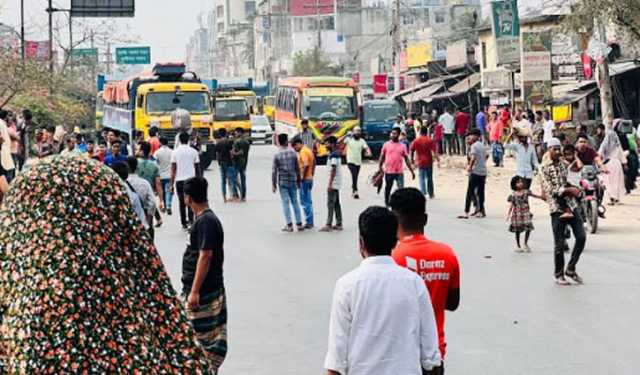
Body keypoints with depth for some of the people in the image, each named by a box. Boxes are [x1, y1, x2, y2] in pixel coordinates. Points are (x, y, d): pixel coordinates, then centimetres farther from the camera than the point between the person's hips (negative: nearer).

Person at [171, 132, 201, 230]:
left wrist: (171, 184, 1)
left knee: (182, 202, 10)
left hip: (179, 180, 0)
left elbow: (173, 169, -3)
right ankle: (191, 220, -14)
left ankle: (184, 224, 16)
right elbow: (197, 168, 5)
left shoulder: (175, 152, -2)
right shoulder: (193, 151, 1)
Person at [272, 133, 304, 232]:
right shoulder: (293, 153, -2)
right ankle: (299, 224, 10)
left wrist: (273, 184, -2)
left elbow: (274, 171, -8)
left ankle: (289, 225, 0)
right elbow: (297, 169, 4)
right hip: (293, 181, 2)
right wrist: (298, 180, 14)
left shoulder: (277, 155, -8)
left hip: (282, 181, -2)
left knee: (285, 203, 2)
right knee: (295, 202, 10)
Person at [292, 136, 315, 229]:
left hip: (304, 180, -10)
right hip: (310, 178, 10)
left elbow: (306, 165, -27)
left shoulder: (303, 152, -16)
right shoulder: (308, 150, 14)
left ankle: (309, 222, -2)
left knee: (305, 202, -4)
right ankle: (310, 222, 19)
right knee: (308, 201, 15)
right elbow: (314, 163, 20)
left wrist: (302, 177, -20)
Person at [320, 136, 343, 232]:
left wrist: (330, 184, -22)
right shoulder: (337, 154, 15)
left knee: (330, 204, -9)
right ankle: (339, 224, 15)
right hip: (337, 183, 10)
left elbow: (333, 170, -21)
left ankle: (329, 225, -11)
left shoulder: (333, 155, -16)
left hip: (333, 183, -10)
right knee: (336, 203, 12)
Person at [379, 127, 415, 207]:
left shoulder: (402, 146, 6)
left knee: (401, 189, -8)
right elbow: (382, 156, 6)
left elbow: (406, 159, 10)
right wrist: (380, 166, -7)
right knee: (388, 188, 11)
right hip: (388, 171, 0)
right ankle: (387, 203, 26)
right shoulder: (386, 144, 3)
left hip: (399, 172, 0)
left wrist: (412, 171, 7)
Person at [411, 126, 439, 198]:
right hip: (429, 162, 0)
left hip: (420, 162, 0)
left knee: (421, 179, 0)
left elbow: (411, 151, 1)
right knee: (429, 178, 13)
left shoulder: (416, 141, -1)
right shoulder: (430, 140, -4)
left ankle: (423, 193, -16)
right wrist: (438, 160, -7)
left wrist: (412, 161, 10)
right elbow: (435, 151, -9)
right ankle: (431, 194, 22)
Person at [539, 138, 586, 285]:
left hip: (571, 205, 5)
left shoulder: (564, 164, 13)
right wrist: (569, 190, -12)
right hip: (557, 208, -5)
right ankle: (559, 275, 14)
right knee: (559, 244, -1)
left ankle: (571, 269, 12)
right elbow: (550, 190, -13)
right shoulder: (544, 168, -5)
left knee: (581, 237, -2)